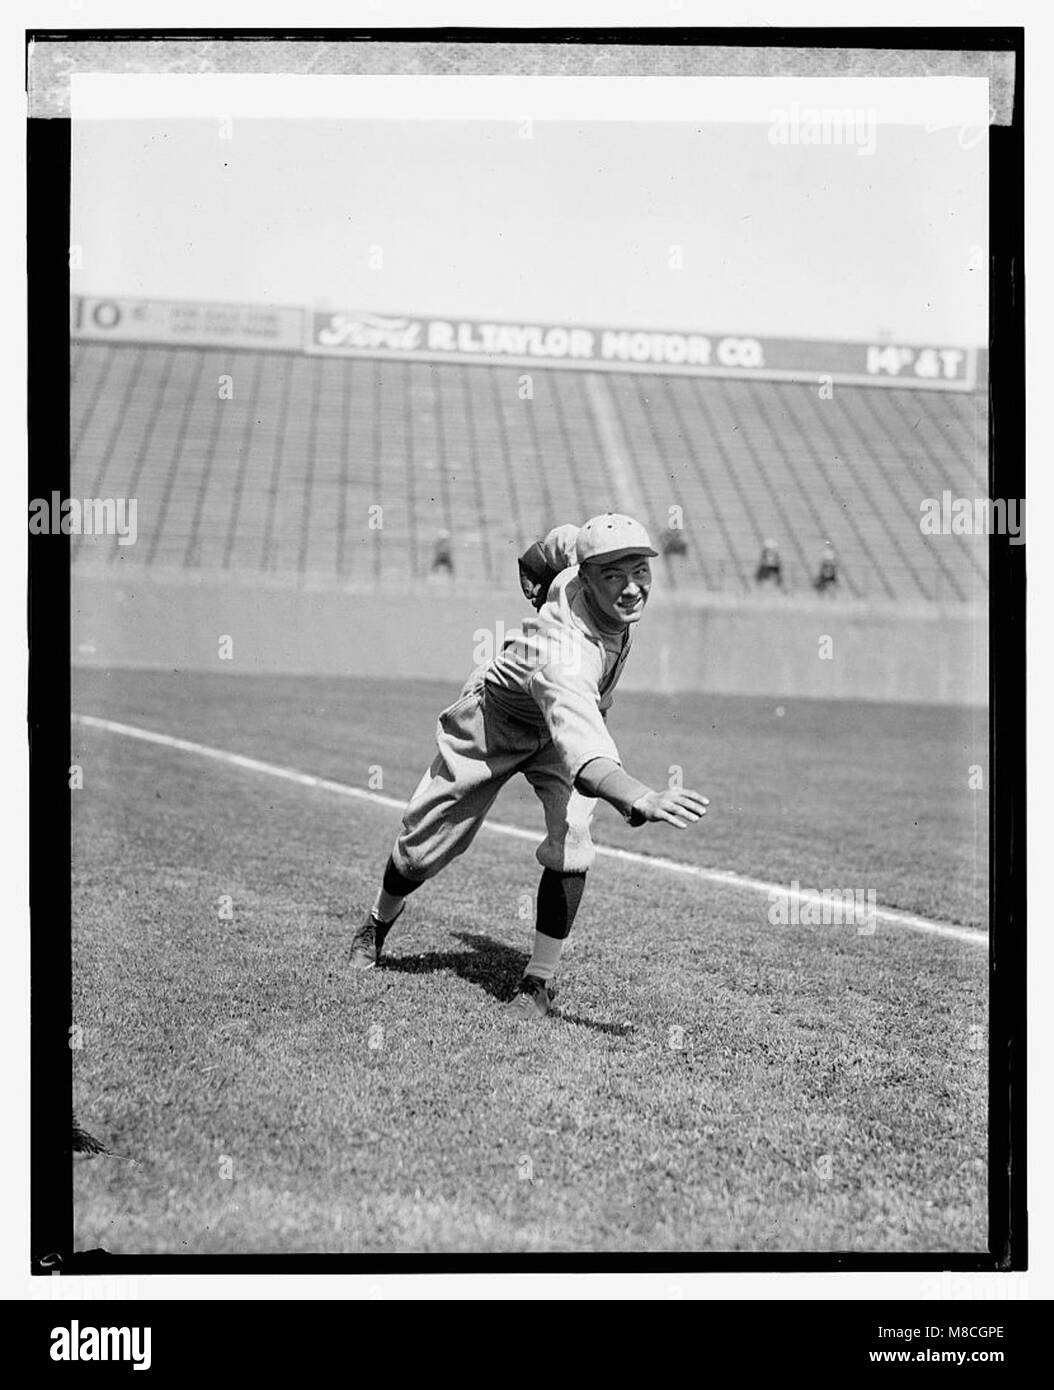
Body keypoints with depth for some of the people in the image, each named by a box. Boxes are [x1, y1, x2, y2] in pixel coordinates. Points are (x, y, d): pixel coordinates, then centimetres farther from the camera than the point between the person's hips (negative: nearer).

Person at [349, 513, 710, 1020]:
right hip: (494, 719, -5)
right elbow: (581, 755, -63)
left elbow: (561, 538, -2)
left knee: (570, 834, -19)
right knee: (424, 843, 10)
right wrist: (644, 800, -79)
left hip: (576, 709, 5)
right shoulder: (564, 652, -47)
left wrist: (535, 568, 18)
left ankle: (540, 980, -7)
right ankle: (380, 921, 43)